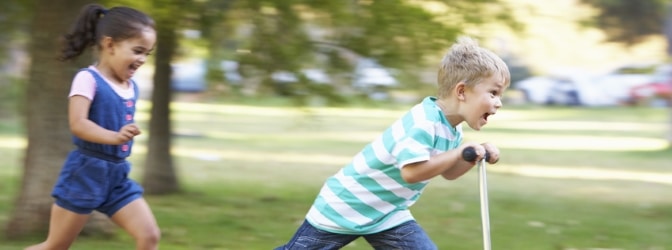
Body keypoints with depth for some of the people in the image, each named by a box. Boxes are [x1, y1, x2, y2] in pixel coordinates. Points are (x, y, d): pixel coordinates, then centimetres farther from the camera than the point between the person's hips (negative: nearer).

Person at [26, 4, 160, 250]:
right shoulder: (88, 79, -14)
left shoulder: (131, 88, 9)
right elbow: (77, 124, -28)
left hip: (118, 175, 7)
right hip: (85, 172, -7)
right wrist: (114, 137, -41)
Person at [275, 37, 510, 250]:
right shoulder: (422, 122, -30)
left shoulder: (452, 130, -1)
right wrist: (458, 153, -32)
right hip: (344, 206, -8)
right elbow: (411, 172, -40)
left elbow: (447, 172, 12)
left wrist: (474, 156, -5)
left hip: (388, 214, 8)